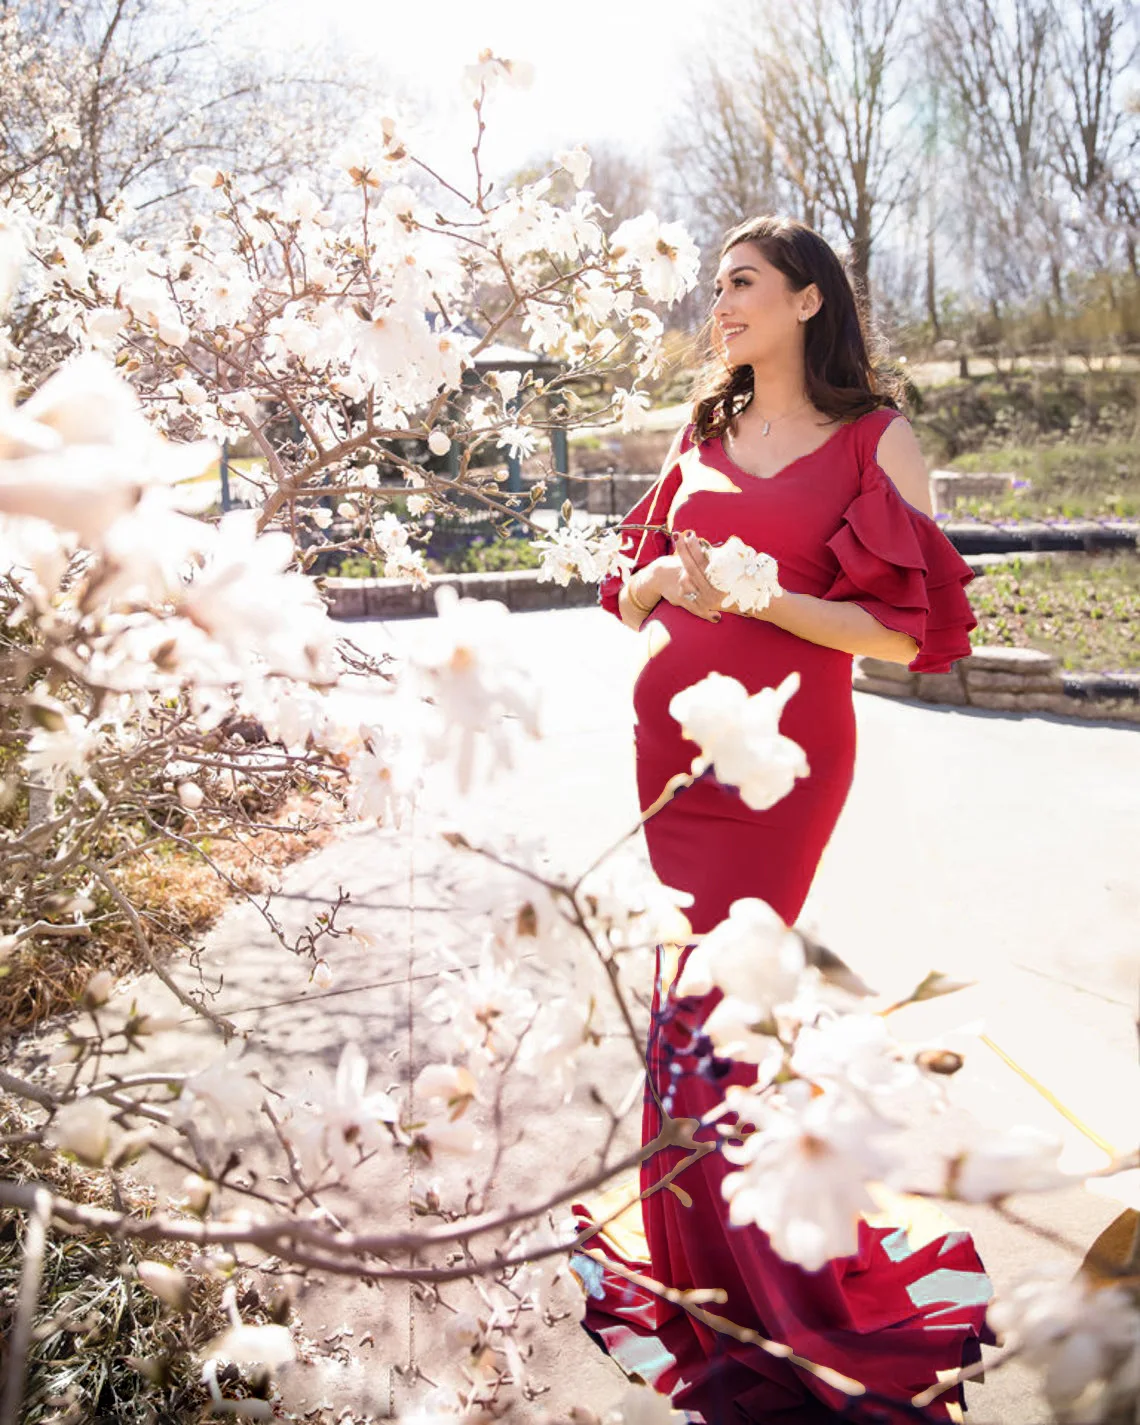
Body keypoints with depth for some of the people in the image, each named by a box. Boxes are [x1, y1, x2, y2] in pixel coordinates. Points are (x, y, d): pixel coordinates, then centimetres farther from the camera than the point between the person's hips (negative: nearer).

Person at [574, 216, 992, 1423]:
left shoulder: (875, 439, -1)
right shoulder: (704, 435, 14)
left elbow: (907, 634, -8)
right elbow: (629, 598, 17)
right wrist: (663, 574, -5)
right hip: (672, 734, 5)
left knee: (700, 1005, -4)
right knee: (701, 990, 9)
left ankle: (750, 1300, 17)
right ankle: (714, 1267, 29)